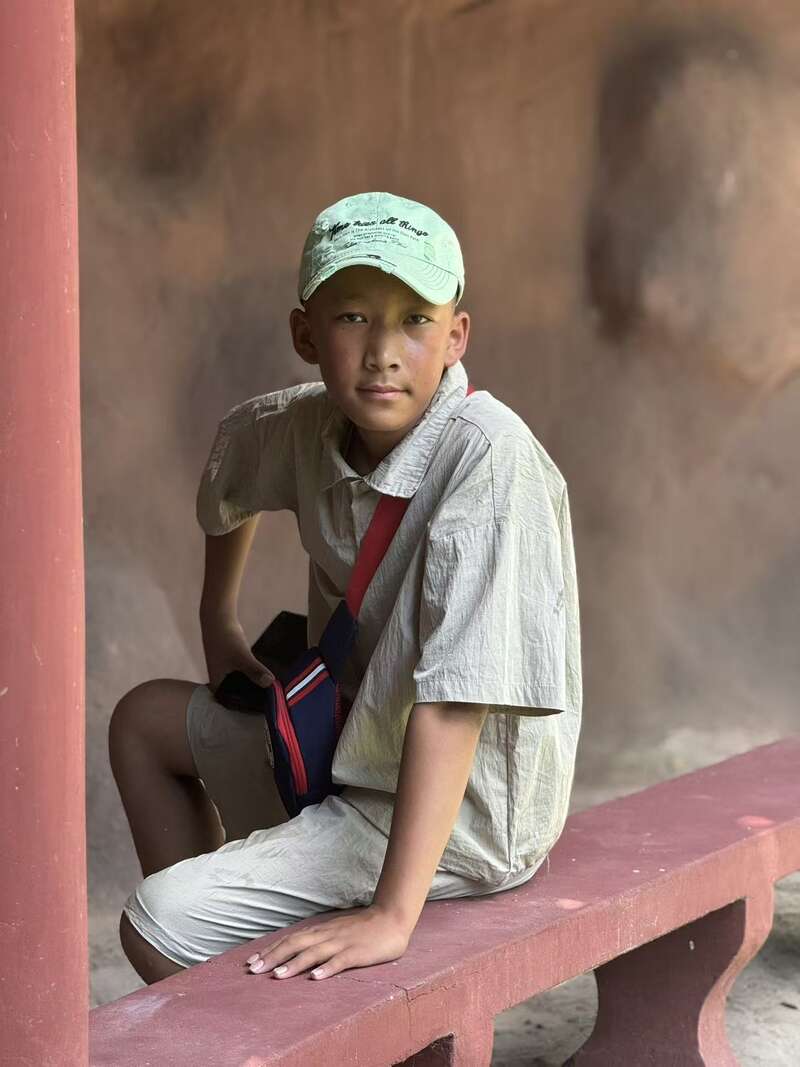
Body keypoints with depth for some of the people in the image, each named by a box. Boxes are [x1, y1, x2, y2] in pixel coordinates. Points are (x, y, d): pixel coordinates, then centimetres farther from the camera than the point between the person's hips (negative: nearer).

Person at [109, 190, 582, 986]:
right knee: (145, 720, 22)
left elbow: (454, 698, -34)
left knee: (154, 929, -15)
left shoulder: (488, 456, -29)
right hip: (357, 745, 8)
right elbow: (234, 451, 21)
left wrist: (392, 915, -37)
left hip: (462, 810, -8)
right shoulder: (312, 425, -5)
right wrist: (218, 622, 25)